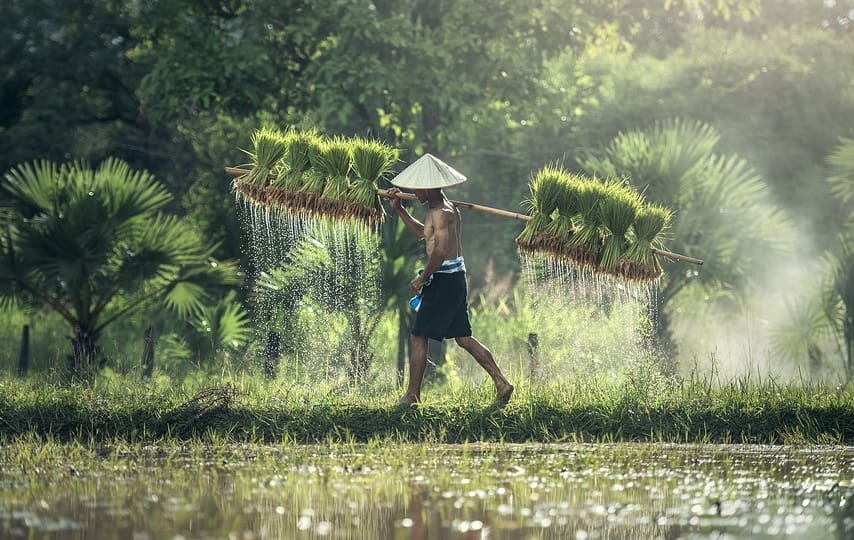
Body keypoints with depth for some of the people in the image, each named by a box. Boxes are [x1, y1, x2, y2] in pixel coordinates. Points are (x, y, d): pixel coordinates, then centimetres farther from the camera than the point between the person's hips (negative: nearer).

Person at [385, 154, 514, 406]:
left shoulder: (441, 213, -16)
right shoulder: (443, 208, 15)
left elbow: (440, 251, -26)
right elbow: (422, 232, 31)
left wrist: (422, 278, -16)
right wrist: (398, 209, 25)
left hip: (444, 279, -10)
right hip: (456, 276, 10)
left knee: (418, 337, -2)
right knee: (463, 337, 12)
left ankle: (412, 395, 3)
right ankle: (502, 383, 8)